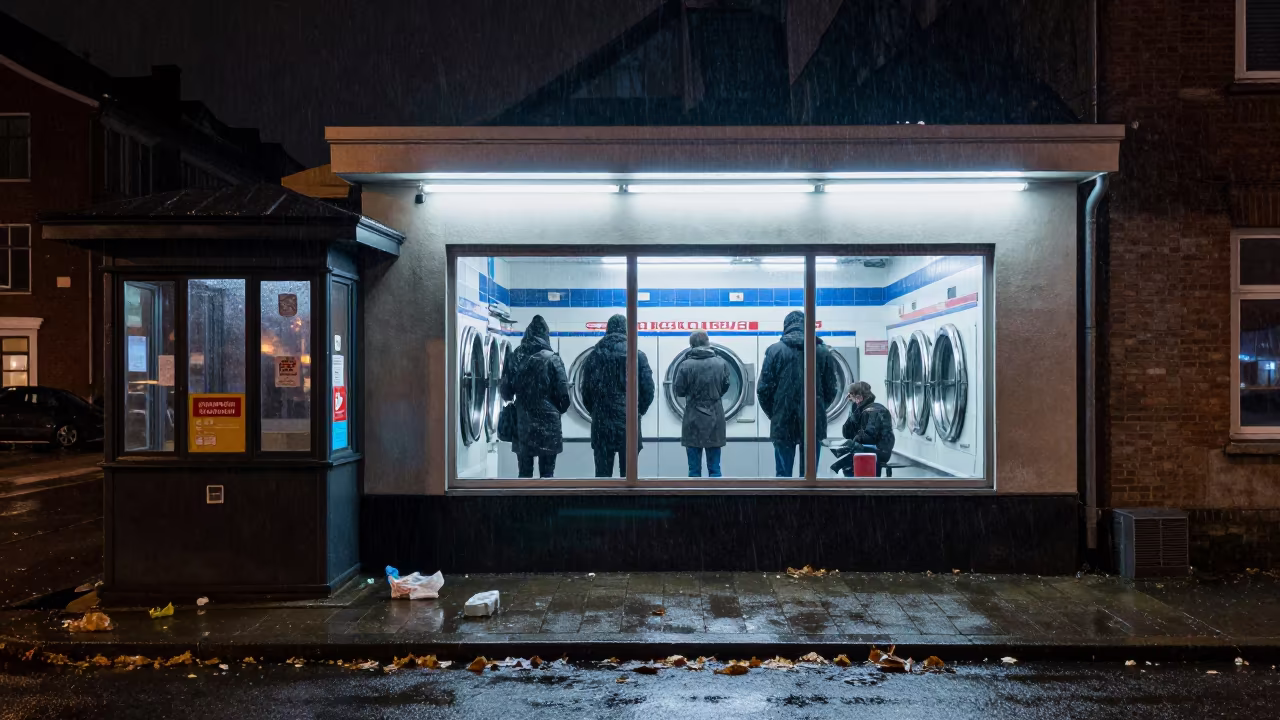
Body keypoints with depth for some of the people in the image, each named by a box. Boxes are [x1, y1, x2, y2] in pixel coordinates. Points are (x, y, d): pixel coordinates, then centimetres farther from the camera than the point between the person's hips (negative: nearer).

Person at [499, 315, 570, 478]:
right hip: (548, 425, -3)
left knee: (525, 472, 11)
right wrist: (558, 410, 11)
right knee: (547, 473, 6)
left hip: (522, 424, 3)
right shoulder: (552, 359, -9)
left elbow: (505, 392, 4)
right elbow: (563, 393, -9)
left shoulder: (515, 357, 0)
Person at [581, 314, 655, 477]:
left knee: (602, 474, 7)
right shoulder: (638, 355, -2)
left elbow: (586, 390, 5)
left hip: (601, 422, 1)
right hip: (629, 421, -1)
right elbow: (648, 389, -5)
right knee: (628, 473, 7)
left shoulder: (595, 355, 3)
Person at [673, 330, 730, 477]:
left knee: (694, 469, 7)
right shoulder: (721, 363, -4)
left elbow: (678, 391, -3)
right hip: (715, 418, 2)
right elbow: (725, 387, 9)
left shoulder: (686, 365, -11)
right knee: (714, 468, 9)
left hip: (694, 420, -2)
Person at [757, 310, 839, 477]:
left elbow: (764, 388, -4)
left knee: (783, 475, 6)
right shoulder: (822, 351, 2)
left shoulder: (775, 350, -3)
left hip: (783, 421, -1)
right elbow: (831, 389, 6)